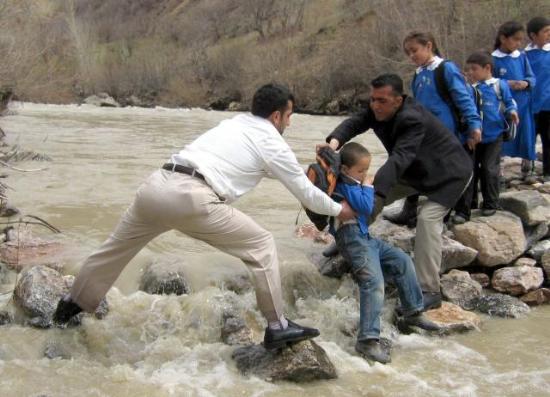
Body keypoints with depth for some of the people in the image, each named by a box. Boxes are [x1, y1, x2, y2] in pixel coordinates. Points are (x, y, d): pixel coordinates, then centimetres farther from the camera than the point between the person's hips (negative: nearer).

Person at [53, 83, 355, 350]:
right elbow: (305, 192, 19)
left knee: (117, 248, 26)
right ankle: (277, 327, 10)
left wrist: (299, 171, 54)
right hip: (191, 198, -7)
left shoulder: (234, 123, 30)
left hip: (156, 185, 7)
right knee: (262, 246, 6)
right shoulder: (272, 143, 10)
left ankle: (74, 304, 42)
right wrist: (338, 210, 35)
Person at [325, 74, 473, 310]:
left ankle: (429, 292, -22)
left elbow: (398, 160, -47)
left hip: (449, 172, -8)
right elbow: (354, 123, -20)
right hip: (416, 170, 9)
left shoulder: (413, 119, -37)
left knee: (428, 218, -26)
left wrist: (370, 197, -58)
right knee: (374, 195, 4)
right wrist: (334, 142, -43)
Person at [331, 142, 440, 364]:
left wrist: (365, 185, 15)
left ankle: (412, 312, 22)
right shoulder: (346, 186, -15)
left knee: (402, 261, 11)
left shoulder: (352, 182, 16)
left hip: (365, 238, 11)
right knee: (374, 282, -25)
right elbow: (366, 207, -22)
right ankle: (368, 340, -30)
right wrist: (367, 186, -6)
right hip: (353, 239, -11)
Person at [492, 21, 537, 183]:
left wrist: (525, 83, -14)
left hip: (523, 105, 4)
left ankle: (528, 171, 26)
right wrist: (506, 84, -20)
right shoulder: (493, 59, -9)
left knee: (527, 137, 11)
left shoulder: (522, 57, 3)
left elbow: (532, 78, 6)